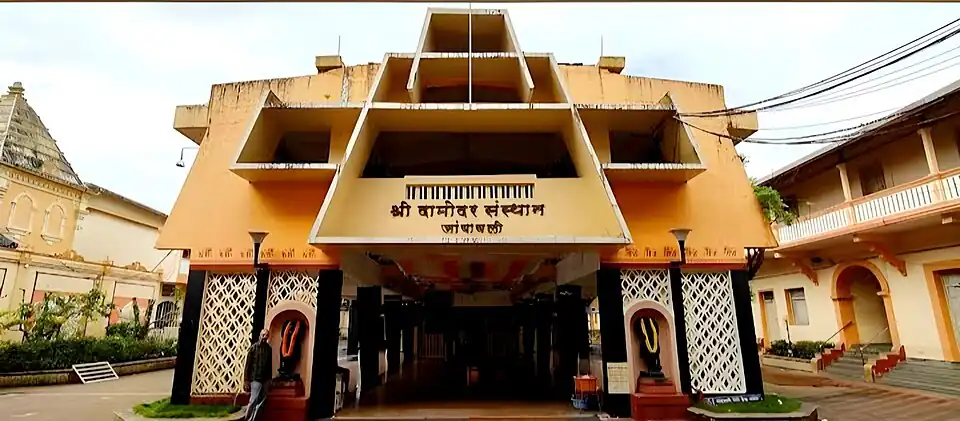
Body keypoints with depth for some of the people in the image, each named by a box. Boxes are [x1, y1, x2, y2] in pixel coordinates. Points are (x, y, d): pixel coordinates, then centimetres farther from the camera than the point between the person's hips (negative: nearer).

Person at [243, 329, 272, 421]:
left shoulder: (269, 349, 7)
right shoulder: (254, 347, -7)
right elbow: (248, 364, -7)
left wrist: (270, 378, 9)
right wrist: (246, 379, -11)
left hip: (265, 379, 5)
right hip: (256, 378, -5)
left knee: (261, 401, 7)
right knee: (253, 401, -5)